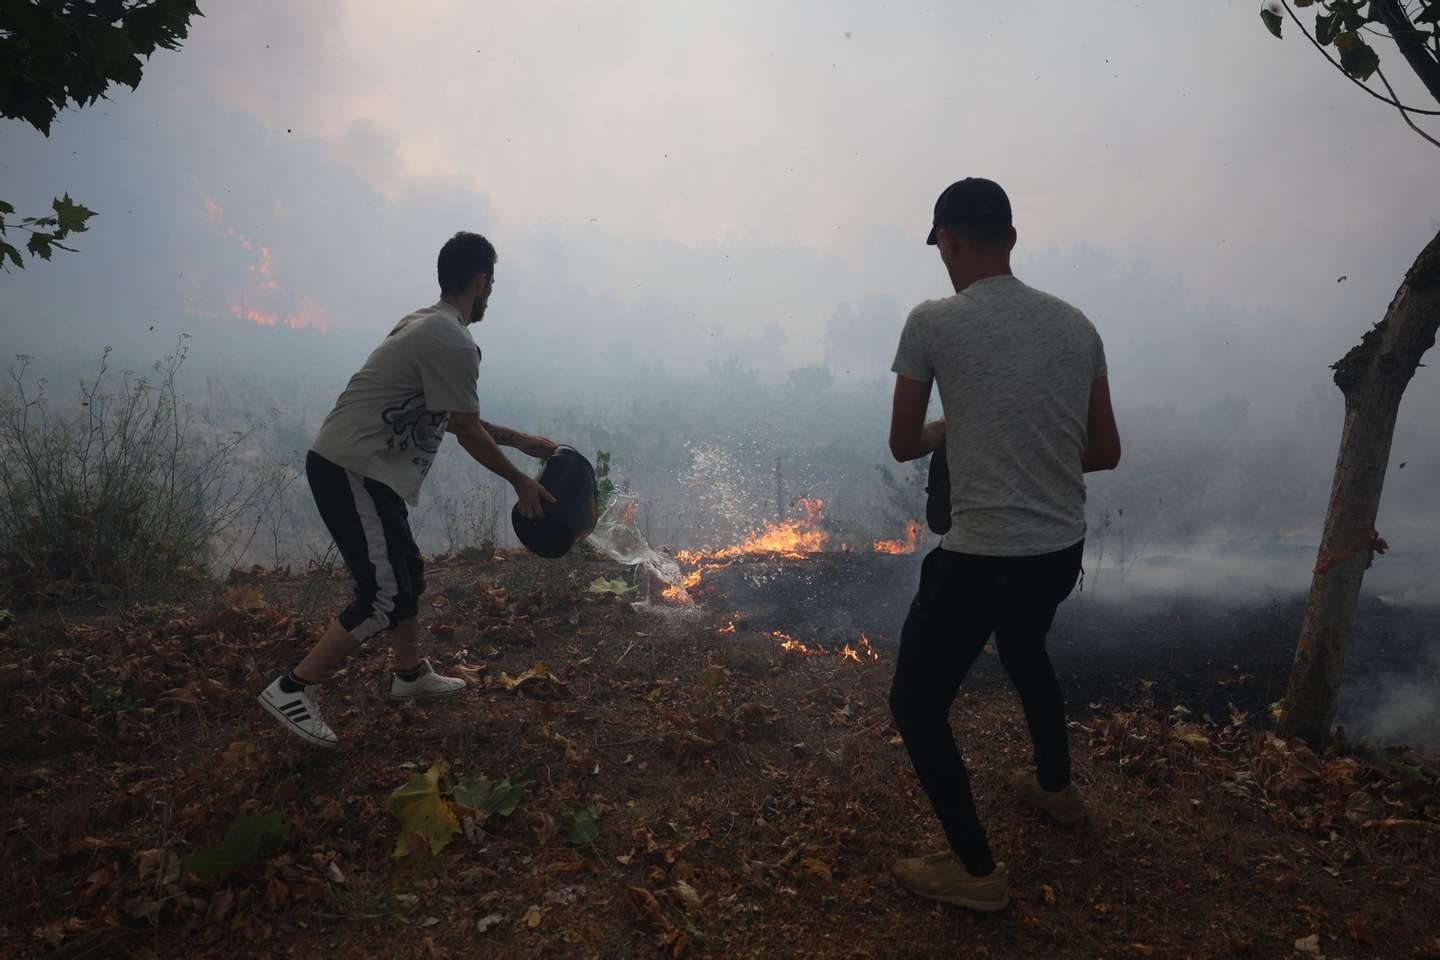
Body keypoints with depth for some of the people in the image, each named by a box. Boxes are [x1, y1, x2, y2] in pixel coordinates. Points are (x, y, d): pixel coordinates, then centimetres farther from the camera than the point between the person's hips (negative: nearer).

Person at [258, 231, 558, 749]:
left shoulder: (427, 325, 16)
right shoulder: (453, 342, -16)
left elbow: (459, 419, 24)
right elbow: (469, 434, -11)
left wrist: (522, 440, 27)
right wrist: (520, 482, 1)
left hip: (362, 470, 11)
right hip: (352, 472, -11)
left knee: (407, 572, 20)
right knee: (385, 594, -9)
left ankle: (411, 673, 37)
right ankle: (292, 690, -1)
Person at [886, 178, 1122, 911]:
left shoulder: (933, 321, -12)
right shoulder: (1076, 324, 3)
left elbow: (903, 445, -2)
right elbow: (1106, 452, 8)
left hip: (981, 558, -7)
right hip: (1063, 549, 7)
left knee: (916, 704, 12)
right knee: (1023, 650, 35)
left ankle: (976, 872, 21)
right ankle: (1056, 788, 55)